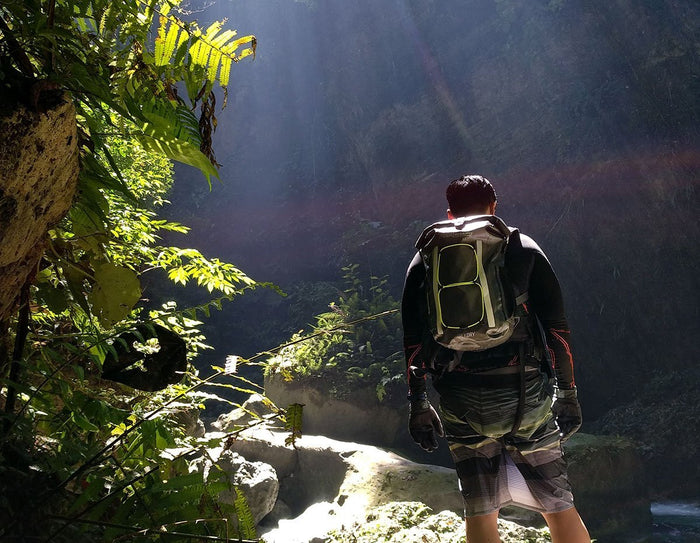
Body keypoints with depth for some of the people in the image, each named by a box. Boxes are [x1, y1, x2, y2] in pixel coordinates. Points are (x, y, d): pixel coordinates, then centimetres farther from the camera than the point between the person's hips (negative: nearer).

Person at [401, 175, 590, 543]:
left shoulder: (424, 260, 10)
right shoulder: (523, 249, 7)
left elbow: (412, 341, 7)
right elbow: (557, 328, 2)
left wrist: (417, 406, 12)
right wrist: (568, 394, 9)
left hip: (460, 402, 1)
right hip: (525, 394, -1)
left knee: (480, 512, 10)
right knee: (557, 504, 12)